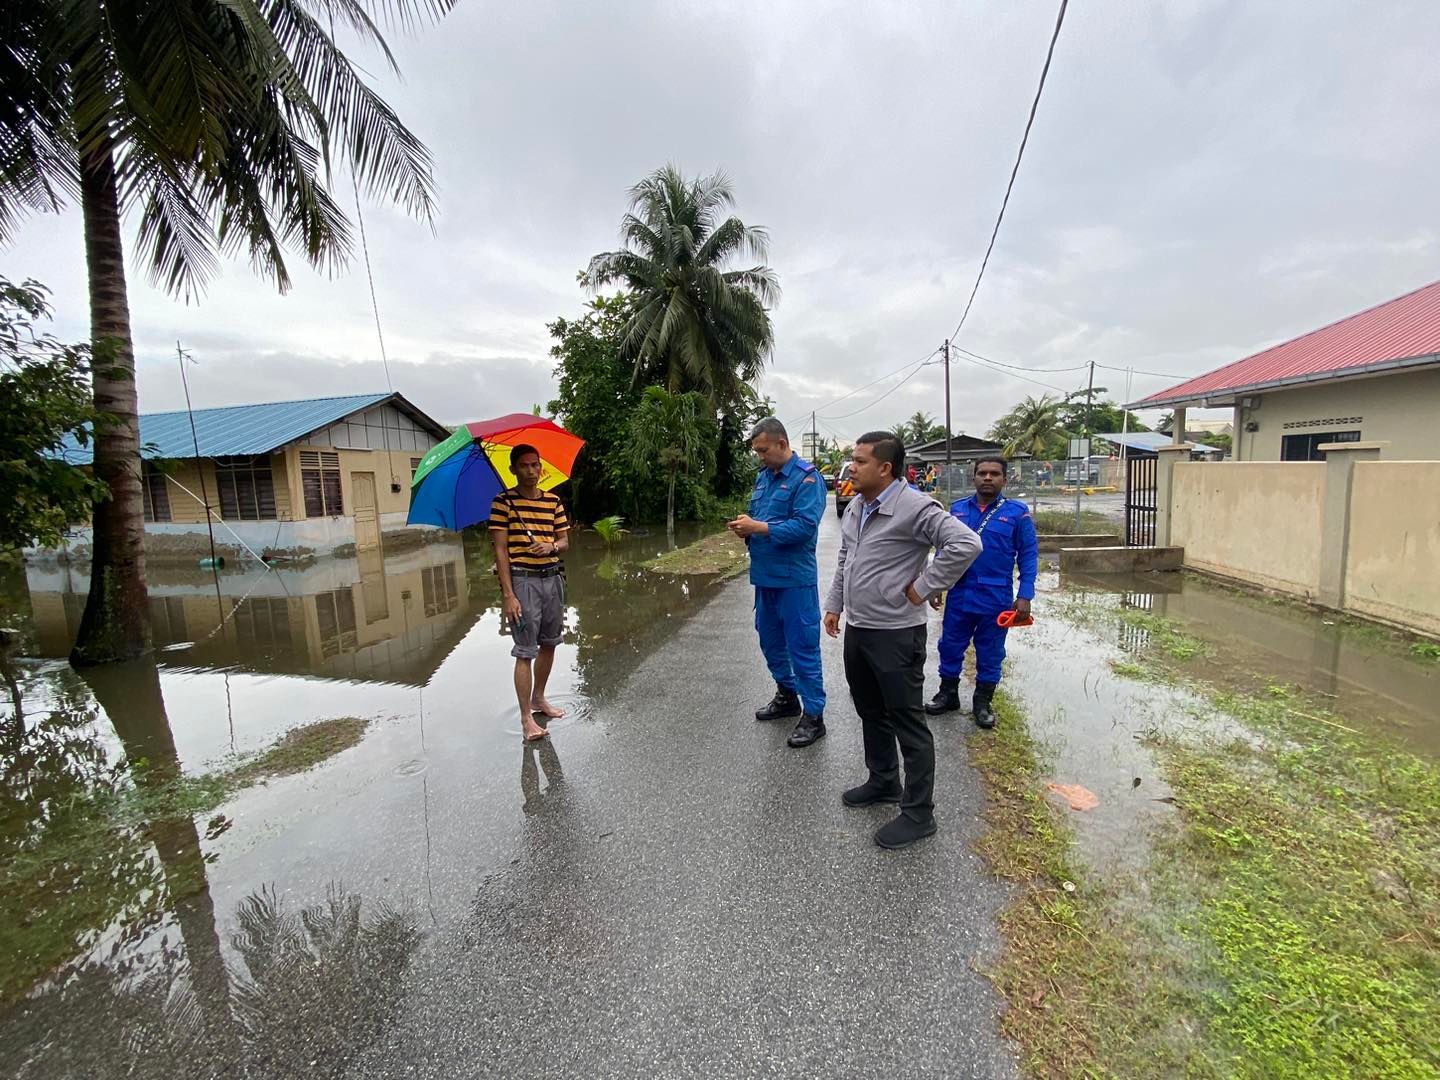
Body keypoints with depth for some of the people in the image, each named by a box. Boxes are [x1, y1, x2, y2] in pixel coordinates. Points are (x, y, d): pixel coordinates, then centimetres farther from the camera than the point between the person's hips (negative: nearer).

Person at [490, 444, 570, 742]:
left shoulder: (553, 501, 9)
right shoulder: (503, 502, -5)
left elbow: (565, 542, 12)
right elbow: (501, 550, -9)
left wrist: (551, 546, -13)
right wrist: (508, 595, -15)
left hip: (553, 578, 5)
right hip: (523, 581, -5)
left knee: (549, 644, 15)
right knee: (525, 651, -1)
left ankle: (538, 698, 34)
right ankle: (526, 718, 9)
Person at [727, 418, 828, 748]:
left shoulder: (806, 477, -13)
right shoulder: (763, 476, 11)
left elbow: (804, 526, -23)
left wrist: (758, 528, -21)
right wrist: (746, 529, -3)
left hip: (794, 578, -8)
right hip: (764, 575, 8)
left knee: (802, 646, 0)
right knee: (770, 641, 19)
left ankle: (813, 715, 13)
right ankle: (787, 696, 37)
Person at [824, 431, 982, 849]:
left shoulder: (915, 508, -19)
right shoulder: (855, 508, 9)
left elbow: (966, 544, -27)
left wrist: (924, 587, -21)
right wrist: (834, 604, 17)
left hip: (895, 634, -8)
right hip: (856, 629, 9)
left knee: (907, 722, 4)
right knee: (870, 712, 21)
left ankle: (919, 813, 20)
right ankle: (883, 782, 42)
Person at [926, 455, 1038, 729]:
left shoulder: (1018, 512, -5)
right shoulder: (957, 509, 3)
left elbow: (1029, 555, -4)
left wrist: (1025, 596, -10)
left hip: (996, 598, -2)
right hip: (959, 594, 3)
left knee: (990, 653, 11)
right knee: (950, 646, 12)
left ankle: (983, 702, 29)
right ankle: (948, 694, 31)